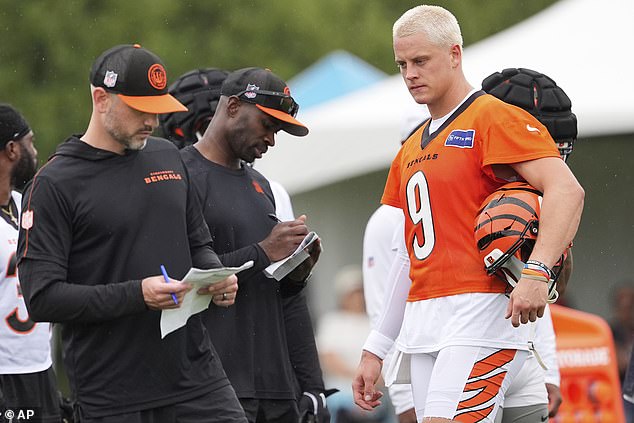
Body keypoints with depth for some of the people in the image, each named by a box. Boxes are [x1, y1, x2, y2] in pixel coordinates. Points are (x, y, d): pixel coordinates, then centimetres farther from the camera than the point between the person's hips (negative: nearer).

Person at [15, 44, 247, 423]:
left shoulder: (168, 157, 12)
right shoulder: (53, 185, -7)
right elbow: (42, 298, -13)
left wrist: (217, 277, 2)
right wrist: (136, 296, -21)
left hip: (197, 375, 5)